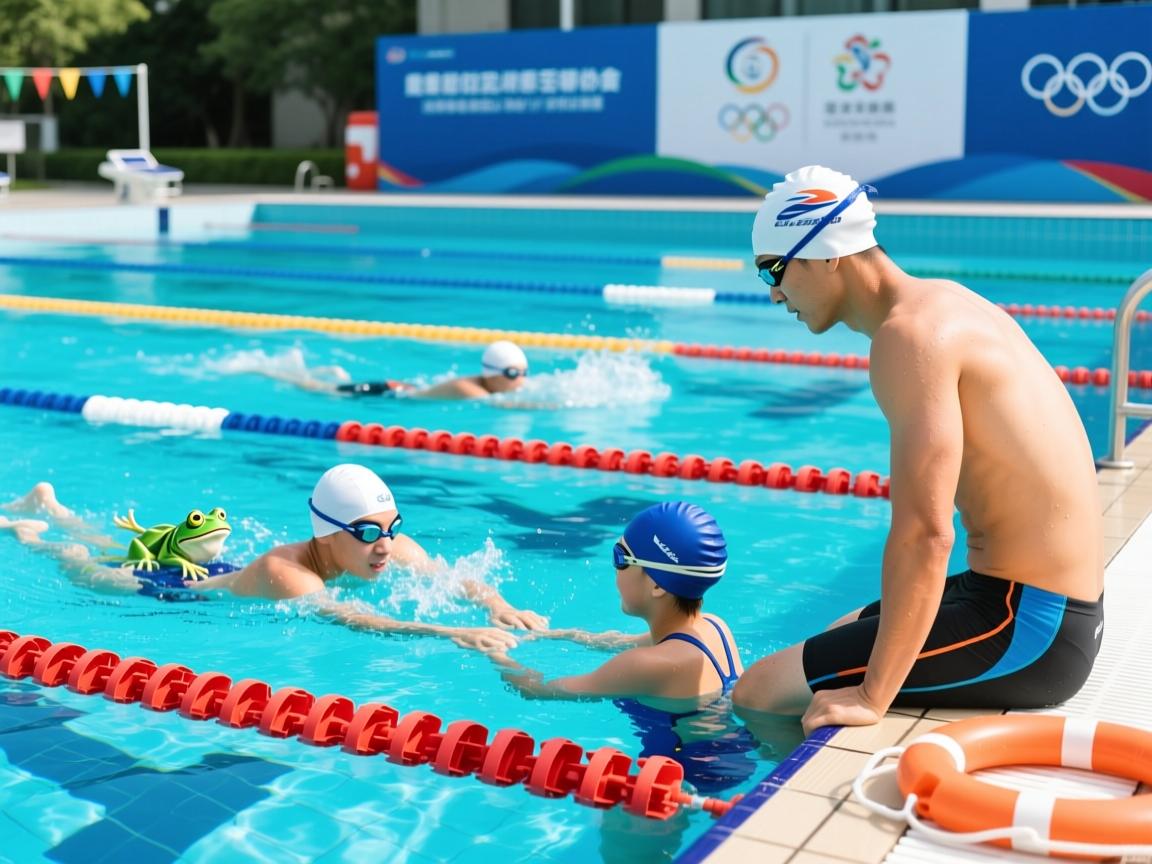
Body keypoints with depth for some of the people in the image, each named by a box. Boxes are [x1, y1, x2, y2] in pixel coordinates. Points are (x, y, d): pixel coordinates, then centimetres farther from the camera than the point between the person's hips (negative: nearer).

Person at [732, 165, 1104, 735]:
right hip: (1051, 608, 10)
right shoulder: (942, 300, 10)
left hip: (1027, 628, -10)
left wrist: (872, 696, -23)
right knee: (820, 648, 26)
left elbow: (923, 534, -27)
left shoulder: (909, 335, -20)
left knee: (758, 693, -10)